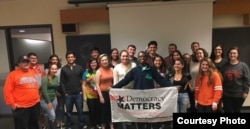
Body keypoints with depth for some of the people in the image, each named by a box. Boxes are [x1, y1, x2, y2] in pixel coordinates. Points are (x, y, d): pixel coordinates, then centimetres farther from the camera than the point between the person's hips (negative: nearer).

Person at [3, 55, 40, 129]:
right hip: (21, 107, -6)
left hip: (35, 105, 6)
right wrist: (11, 103, -12)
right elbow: (7, 91, -10)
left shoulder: (33, 73, 12)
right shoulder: (13, 74, -7)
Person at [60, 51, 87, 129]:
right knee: (68, 111, 10)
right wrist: (65, 92, -6)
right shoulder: (64, 69, 2)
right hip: (68, 94, 0)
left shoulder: (80, 68, 4)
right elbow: (62, 82, 0)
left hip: (78, 94, 0)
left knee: (80, 110, 8)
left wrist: (82, 90, -3)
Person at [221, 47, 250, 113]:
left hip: (239, 94, -2)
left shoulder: (243, 65, -5)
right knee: (227, 111, 9)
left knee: (236, 111, 15)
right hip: (226, 94, 2)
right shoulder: (225, 66, 4)